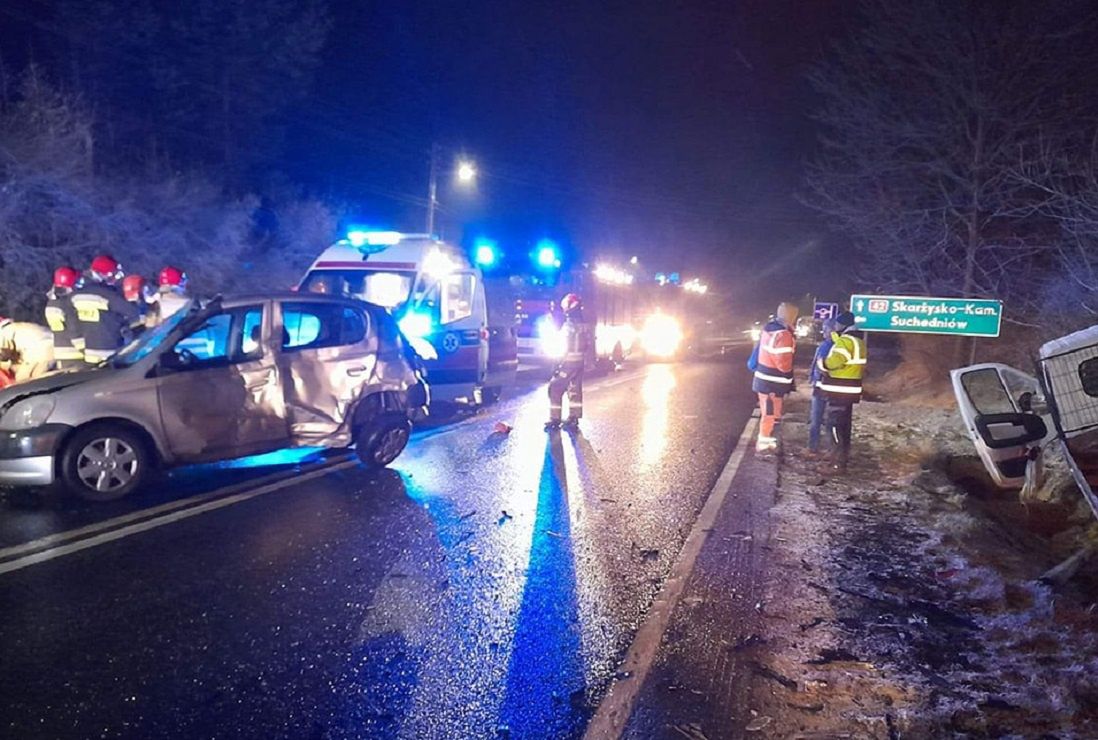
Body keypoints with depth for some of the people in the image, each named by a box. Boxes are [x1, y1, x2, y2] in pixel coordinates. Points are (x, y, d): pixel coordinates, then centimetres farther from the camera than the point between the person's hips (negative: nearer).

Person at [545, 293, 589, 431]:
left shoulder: (569, 325, -18)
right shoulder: (582, 325, 7)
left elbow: (566, 348, -20)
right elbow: (587, 346, 12)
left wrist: (558, 364, -14)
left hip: (568, 363, -8)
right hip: (579, 363, 8)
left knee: (555, 388, -1)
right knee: (575, 390, 13)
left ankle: (555, 419, 0)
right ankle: (574, 419, 17)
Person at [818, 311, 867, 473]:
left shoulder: (845, 341, -18)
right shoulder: (858, 341, 14)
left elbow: (833, 362, -29)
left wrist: (822, 362, -8)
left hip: (839, 391, -10)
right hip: (851, 390, 10)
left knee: (835, 425, -7)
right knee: (844, 424, 17)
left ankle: (838, 462, -8)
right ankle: (843, 456, 27)